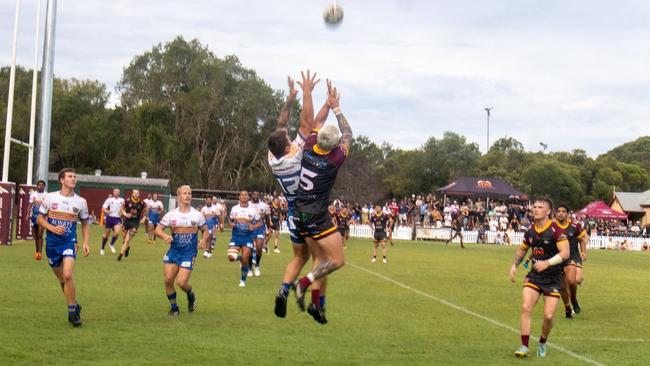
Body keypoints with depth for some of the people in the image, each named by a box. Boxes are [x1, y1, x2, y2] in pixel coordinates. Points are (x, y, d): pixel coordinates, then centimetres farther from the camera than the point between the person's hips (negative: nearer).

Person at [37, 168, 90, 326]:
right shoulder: (50, 197, -2)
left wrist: (86, 242, 1)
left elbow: (85, 224, 12)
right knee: (61, 279, 9)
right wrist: (52, 228, -14)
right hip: (52, 242, 1)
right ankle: (74, 305, 29)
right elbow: (40, 218, 3)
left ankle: (72, 311, -8)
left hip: (69, 242, -1)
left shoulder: (81, 202, 1)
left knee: (67, 275, -20)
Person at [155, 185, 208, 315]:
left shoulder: (197, 215, 2)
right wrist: (165, 236, -19)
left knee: (181, 282, -12)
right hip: (173, 251, 2)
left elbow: (205, 231, 12)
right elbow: (158, 229, 3)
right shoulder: (171, 214, 1)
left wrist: (203, 241, -9)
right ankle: (174, 308, 16)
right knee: (168, 279, -4)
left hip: (189, 252, -2)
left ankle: (191, 295, 23)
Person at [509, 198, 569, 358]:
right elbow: (522, 250, 21)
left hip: (553, 278, -4)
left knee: (548, 316, -5)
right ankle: (524, 346, -6)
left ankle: (542, 343, 24)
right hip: (534, 276, 4)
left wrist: (547, 263, -31)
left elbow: (565, 253, -20)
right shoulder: (530, 232, 4)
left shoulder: (556, 230, -13)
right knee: (526, 308, -13)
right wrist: (515, 264, 5)